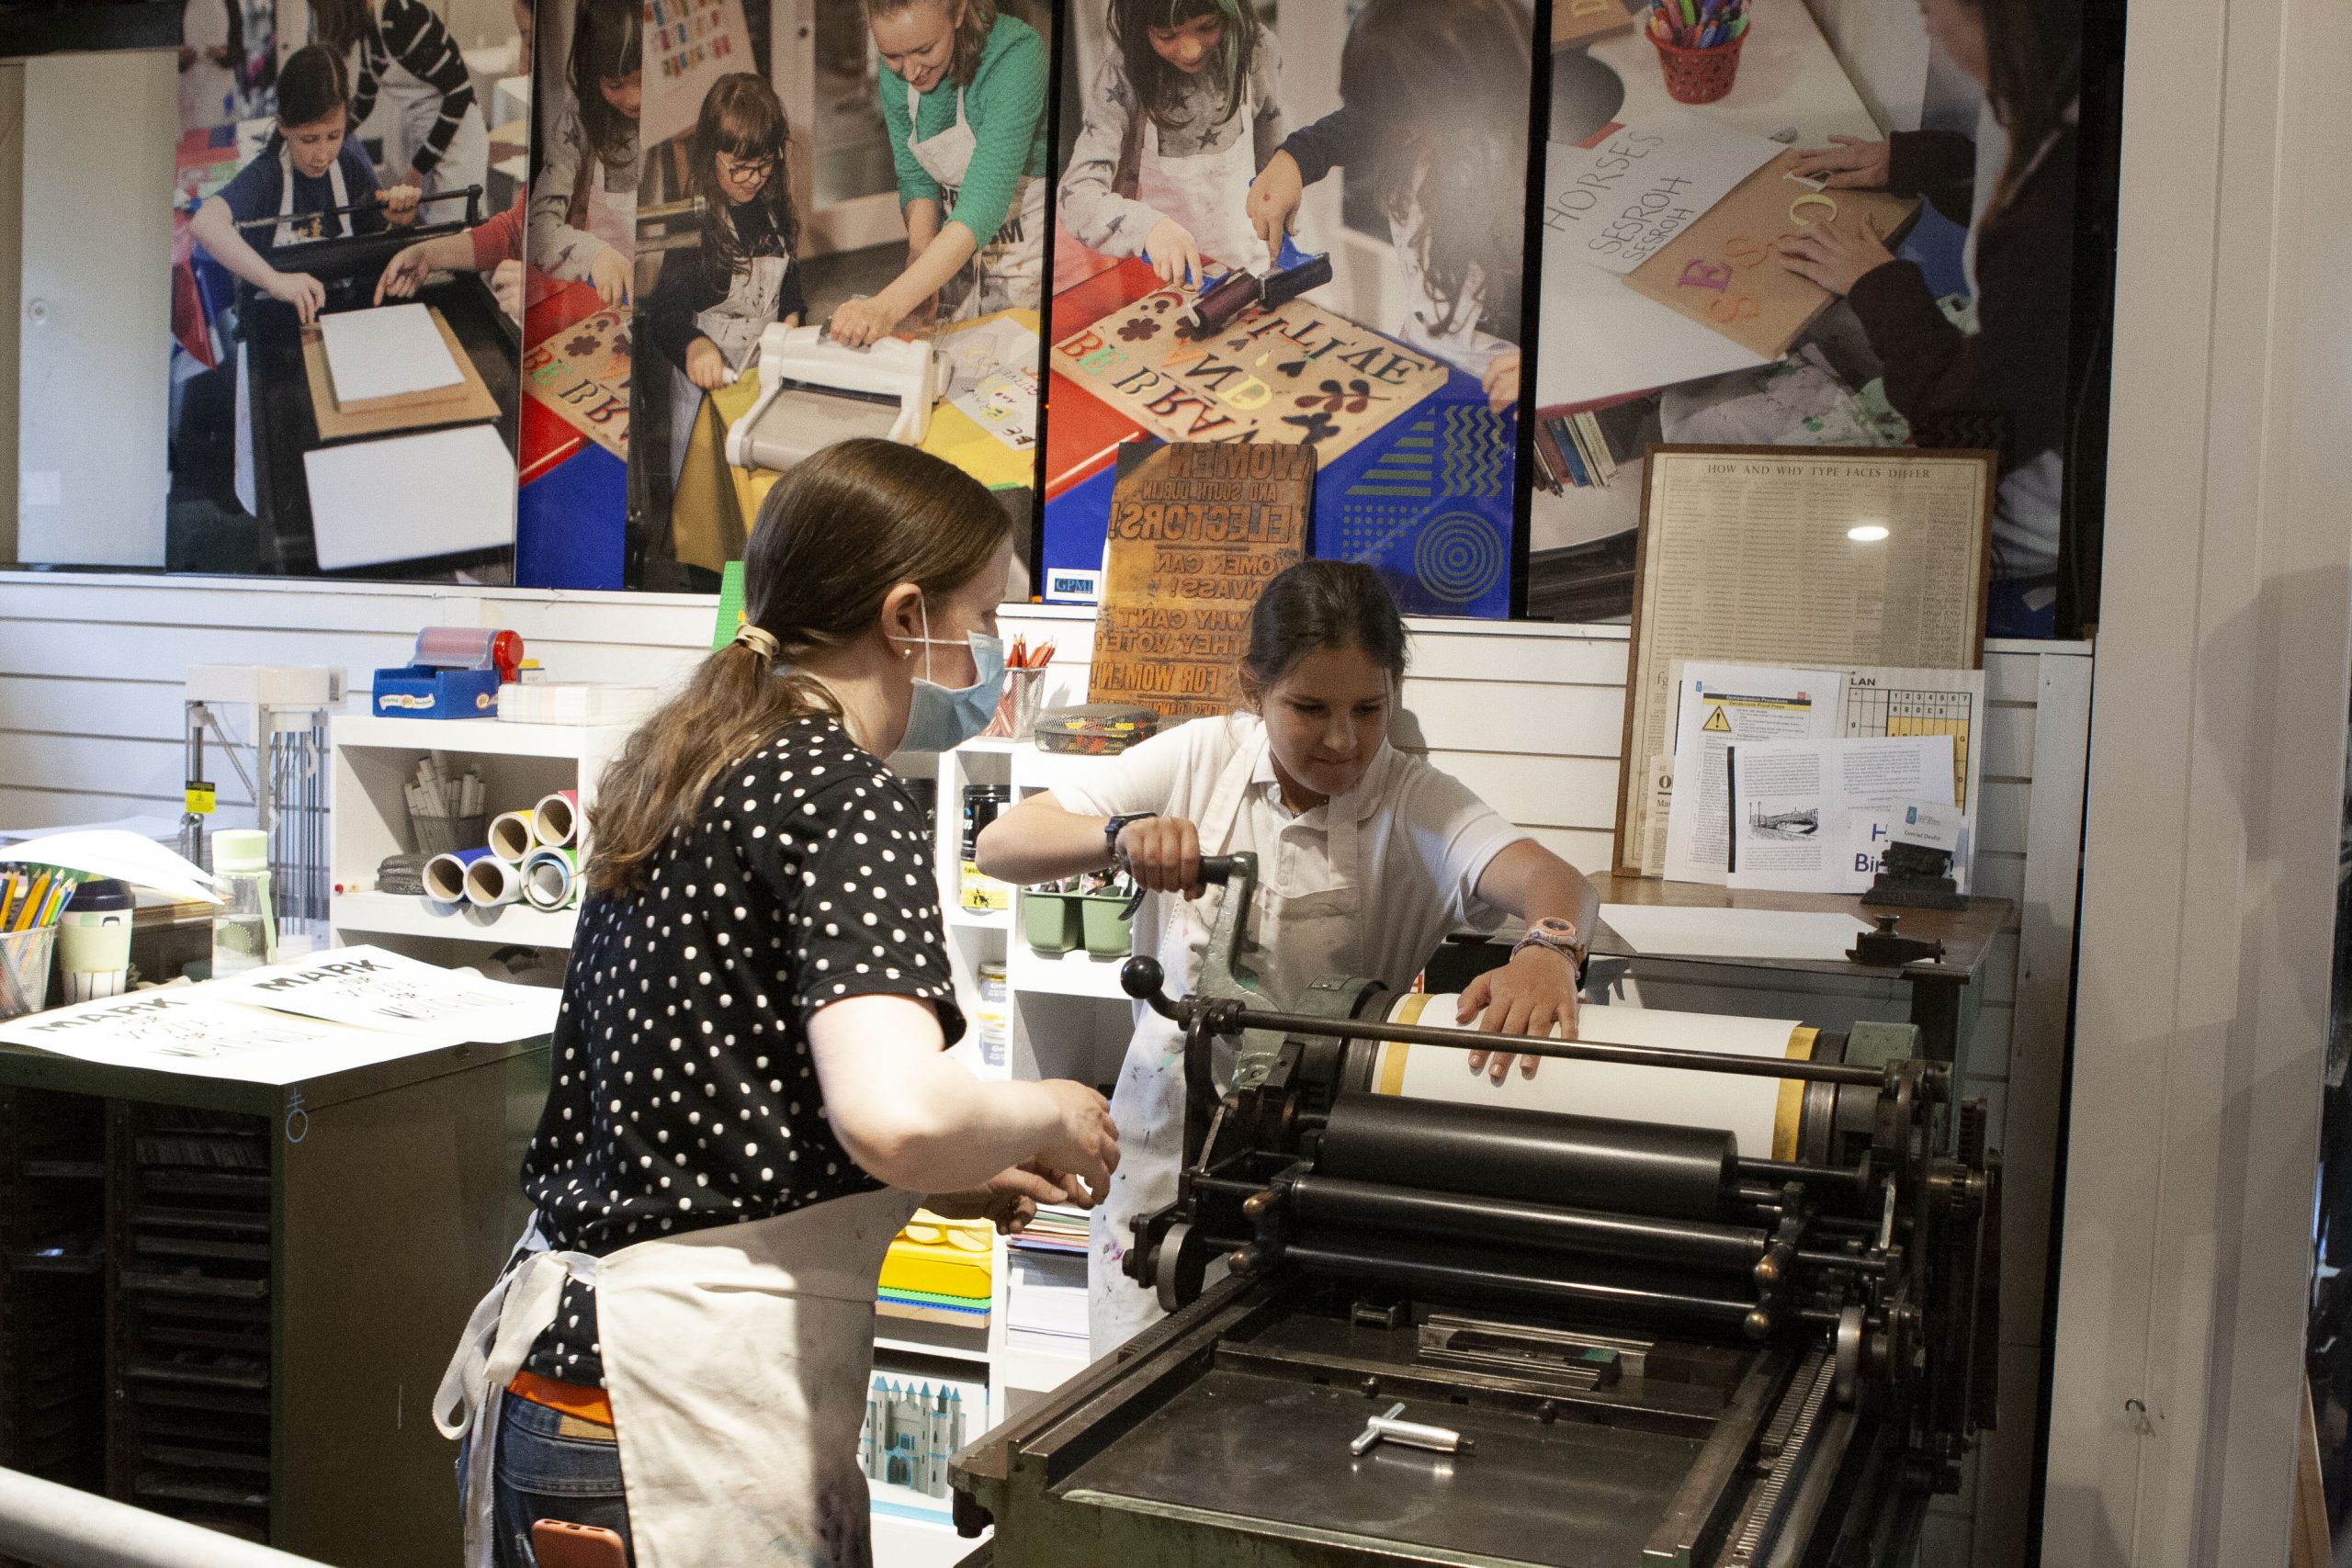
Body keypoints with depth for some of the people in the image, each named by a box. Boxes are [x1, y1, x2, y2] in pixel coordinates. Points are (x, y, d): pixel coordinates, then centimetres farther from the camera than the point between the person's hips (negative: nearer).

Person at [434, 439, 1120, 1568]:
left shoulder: (680, 771, 11)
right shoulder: (846, 795, -15)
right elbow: (895, 1113, -31)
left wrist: (952, 1183, 15)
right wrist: (1046, 1117, -10)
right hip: (690, 1401, -9)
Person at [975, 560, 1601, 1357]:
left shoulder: (1418, 804, -8)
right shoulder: (1200, 760, -3)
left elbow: (1554, 881, -27)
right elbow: (1000, 844, -5)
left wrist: (1548, 948, -50)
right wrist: (1121, 835, -25)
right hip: (1168, 1148, 1)